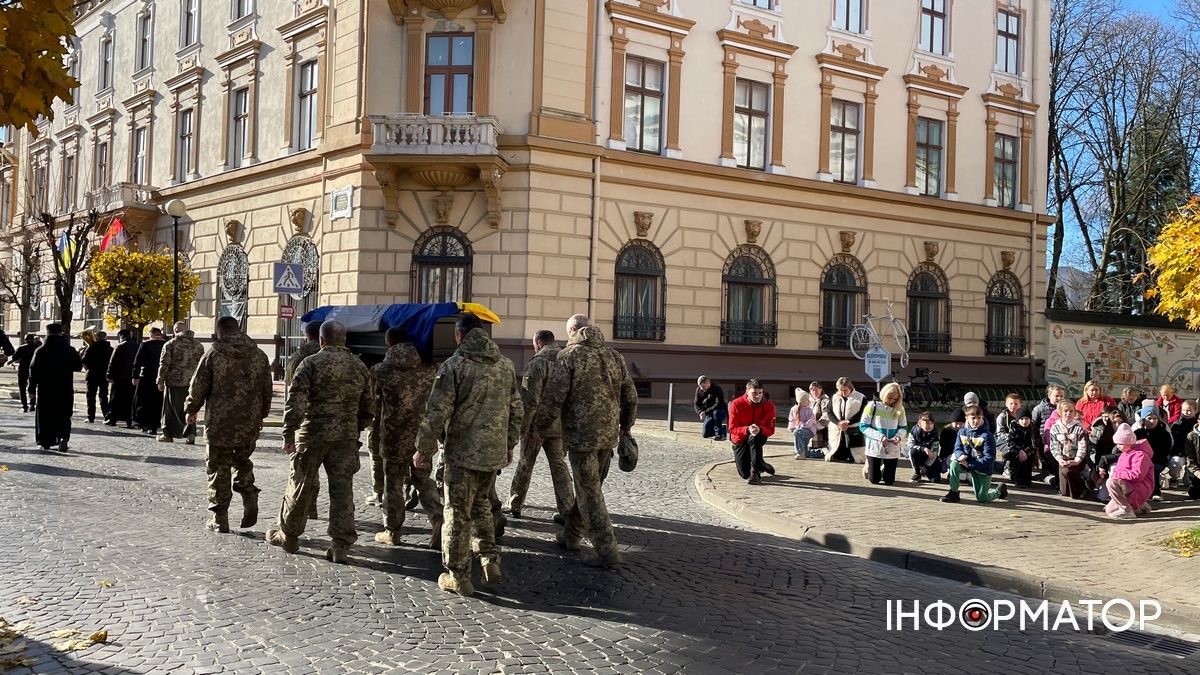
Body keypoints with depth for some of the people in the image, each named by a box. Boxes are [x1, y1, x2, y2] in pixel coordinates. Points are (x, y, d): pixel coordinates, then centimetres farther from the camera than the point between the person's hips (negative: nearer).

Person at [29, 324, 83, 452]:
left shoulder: (40, 351, -3)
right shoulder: (70, 350, -1)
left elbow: (33, 370, -4)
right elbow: (78, 367, 5)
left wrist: (32, 387, 2)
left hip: (45, 389, -1)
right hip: (65, 389, 1)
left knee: (44, 415, 10)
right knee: (64, 415, 5)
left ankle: (45, 442, 10)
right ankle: (64, 437, -16)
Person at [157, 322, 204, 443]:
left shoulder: (170, 345, -6)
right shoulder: (198, 346, 6)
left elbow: (164, 364, -6)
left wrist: (160, 381, 1)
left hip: (174, 382, -3)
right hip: (192, 383, 3)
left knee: (171, 408, 8)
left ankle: (168, 434, 15)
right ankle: (190, 432, -3)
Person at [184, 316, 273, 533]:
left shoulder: (212, 355, -8)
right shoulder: (259, 356, 4)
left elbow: (197, 387, -4)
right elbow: (267, 390, 10)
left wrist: (190, 410, 14)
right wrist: (261, 415, 24)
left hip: (219, 424, -3)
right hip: (249, 424, 3)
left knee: (218, 469, 7)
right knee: (242, 460, 23)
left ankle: (220, 518, 10)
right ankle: (249, 496, 1)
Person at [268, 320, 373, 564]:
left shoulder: (311, 364, -7)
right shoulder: (360, 367, 8)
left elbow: (295, 402, -13)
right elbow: (368, 407, 13)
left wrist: (289, 434, -9)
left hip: (312, 434, -3)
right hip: (346, 436, 3)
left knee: (300, 485, 11)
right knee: (342, 489, 5)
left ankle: (288, 536, 25)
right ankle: (341, 546, 2)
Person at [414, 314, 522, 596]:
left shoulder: (454, 365, -11)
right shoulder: (506, 365, 8)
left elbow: (437, 413, -11)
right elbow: (516, 410, 14)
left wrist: (424, 448, -2)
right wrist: (510, 445, 25)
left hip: (462, 453, -6)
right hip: (495, 453, 6)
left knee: (457, 514, 4)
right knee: (481, 504, 24)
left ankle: (458, 576, 11)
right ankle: (490, 559, 15)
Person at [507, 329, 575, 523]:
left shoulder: (537, 363, -14)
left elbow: (530, 400, -19)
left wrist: (523, 426, -12)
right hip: (559, 425, 5)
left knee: (525, 464, 9)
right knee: (559, 465, 9)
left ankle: (515, 505, 21)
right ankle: (568, 511, 3)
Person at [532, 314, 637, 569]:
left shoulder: (569, 356, -9)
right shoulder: (614, 356, 9)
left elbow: (553, 397, -13)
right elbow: (630, 397, 13)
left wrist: (539, 427, 0)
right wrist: (625, 426, 28)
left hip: (581, 434, -6)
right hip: (609, 435, 6)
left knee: (589, 493, -1)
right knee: (587, 487, 19)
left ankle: (608, 551, -3)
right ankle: (570, 536, 31)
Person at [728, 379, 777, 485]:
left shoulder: (769, 405, -15)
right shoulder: (737, 404, -17)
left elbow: (771, 430, -16)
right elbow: (732, 429, -19)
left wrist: (759, 429, -39)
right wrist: (747, 430, -38)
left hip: (759, 437, -1)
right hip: (740, 439, 1)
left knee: (754, 438, -39)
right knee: (744, 474, -4)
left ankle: (756, 472, -30)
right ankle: (762, 465, 33)